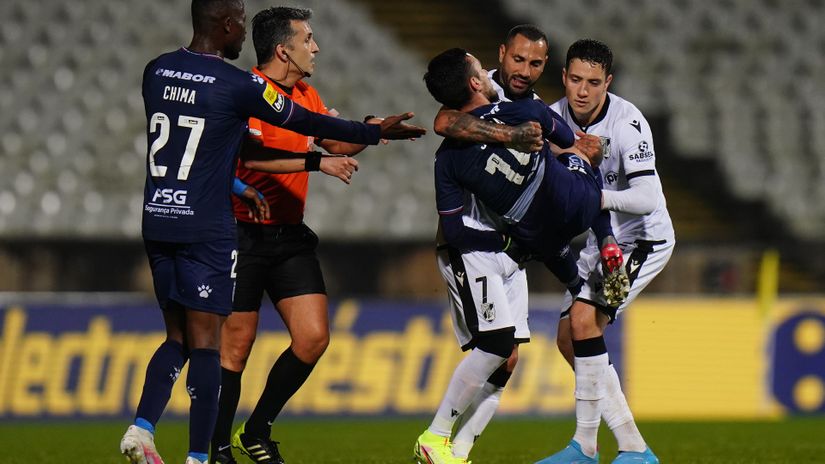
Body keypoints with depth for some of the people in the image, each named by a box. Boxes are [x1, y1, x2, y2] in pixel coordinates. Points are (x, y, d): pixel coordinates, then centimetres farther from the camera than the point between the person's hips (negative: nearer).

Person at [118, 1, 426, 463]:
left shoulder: (156, 72, 7)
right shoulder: (238, 85, -12)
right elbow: (307, 123, -2)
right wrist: (376, 132, 12)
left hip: (157, 221, 6)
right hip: (207, 230, -6)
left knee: (178, 337, 15)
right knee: (205, 343, -2)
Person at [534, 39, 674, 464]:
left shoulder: (627, 124, -25)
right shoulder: (555, 117, -6)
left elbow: (647, 200, -32)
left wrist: (600, 197, -45)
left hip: (642, 240, -8)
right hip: (597, 241, 8)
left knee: (583, 318, -23)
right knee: (569, 338, 8)